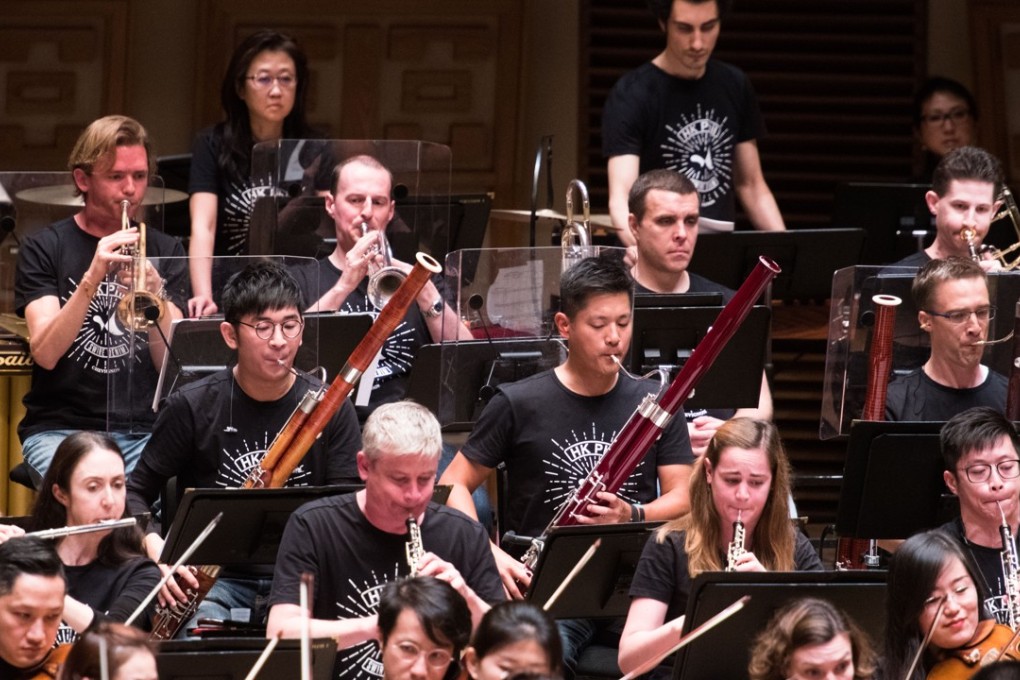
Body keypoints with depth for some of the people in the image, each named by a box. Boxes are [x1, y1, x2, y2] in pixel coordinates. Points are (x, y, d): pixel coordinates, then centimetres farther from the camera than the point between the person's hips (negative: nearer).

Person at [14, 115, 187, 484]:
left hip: (143, 430, 2)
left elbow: (171, 364, 1)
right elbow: (45, 353, -11)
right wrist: (92, 278, -24)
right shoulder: (44, 249, 4)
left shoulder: (164, 251, 12)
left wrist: (155, 296, -17)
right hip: (60, 427, -2)